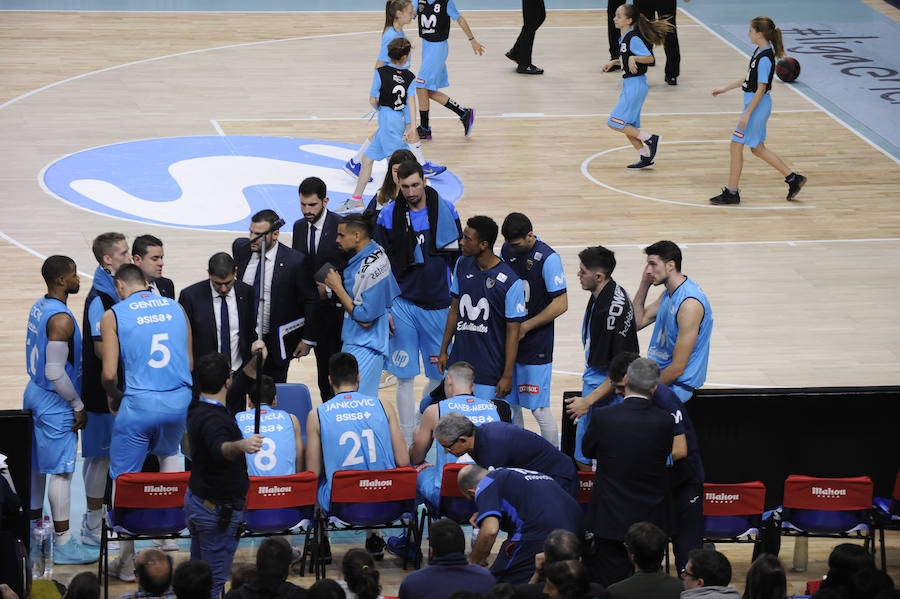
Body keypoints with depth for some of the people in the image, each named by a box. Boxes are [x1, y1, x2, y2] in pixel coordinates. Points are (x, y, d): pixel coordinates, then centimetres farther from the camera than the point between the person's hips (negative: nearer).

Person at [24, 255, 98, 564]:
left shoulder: (39, 308, 7)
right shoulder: (61, 319, -24)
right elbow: (56, 373, -26)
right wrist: (78, 406, -15)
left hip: (34, 393, 9)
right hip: (54, 403, -9)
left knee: (36, 465, 17)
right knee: (60, 471, -3)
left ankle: (33, 527, 27)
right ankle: (63, 544, 2)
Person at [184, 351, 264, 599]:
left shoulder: (196, 409, 5)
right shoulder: (214, 418, -25)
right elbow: (220, 449, -47)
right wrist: (241, 445, -67)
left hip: (195, 501, 10)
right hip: (219, 510, -10)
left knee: (197, 576, 17)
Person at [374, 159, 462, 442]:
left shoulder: (445, 211, -1)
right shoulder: (389, 215, -4)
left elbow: (459, 256, 8)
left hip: (438, 304, 2)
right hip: (402, 304, -1)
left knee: (440, 375, 8)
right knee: (405, 377, 0)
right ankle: (408, 440, 7)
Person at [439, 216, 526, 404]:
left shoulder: (511, 282, -16)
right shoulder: (462, 265, 3)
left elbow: (513, 331, -12)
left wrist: (507, 375, -11)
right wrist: (443, 350, 15)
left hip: (490, 372, -5)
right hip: (458, 364, 5)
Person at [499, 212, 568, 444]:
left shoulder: (548, 258, -15)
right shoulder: (506, 250, 5)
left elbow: (561, 304, -16)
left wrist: (525, 327, -14)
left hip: (536, 346, -6)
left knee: (539, 408, -5)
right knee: (510, 405, 12)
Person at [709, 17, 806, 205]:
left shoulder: (765, 59, -22)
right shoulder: (759, 52, 8)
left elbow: (760, 89, -21)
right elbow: (749, 79, 20)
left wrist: (747, 114, -20)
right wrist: (725, 88, 22)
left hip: (757, 105, -10)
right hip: (757, 105, 10)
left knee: (736, 145, -2)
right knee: (758, 149, 17)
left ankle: (731, 193, 6)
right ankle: (793, 178, 23)